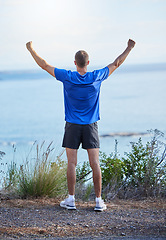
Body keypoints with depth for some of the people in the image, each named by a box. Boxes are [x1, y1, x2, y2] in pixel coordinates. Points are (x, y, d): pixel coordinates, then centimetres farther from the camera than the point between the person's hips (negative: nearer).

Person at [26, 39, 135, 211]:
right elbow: (116, 64, 7)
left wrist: (31, 49, 13)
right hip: (91, 126, 1)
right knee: (95, 163, 0)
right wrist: (129, 48, 20)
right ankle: (98, 201, 1)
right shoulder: (97, 77, -6)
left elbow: (44, 65, 1)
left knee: (71, 163, 3)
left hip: (72, 126, -1)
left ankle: (71, 200, 4)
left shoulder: (67, 77, -8)